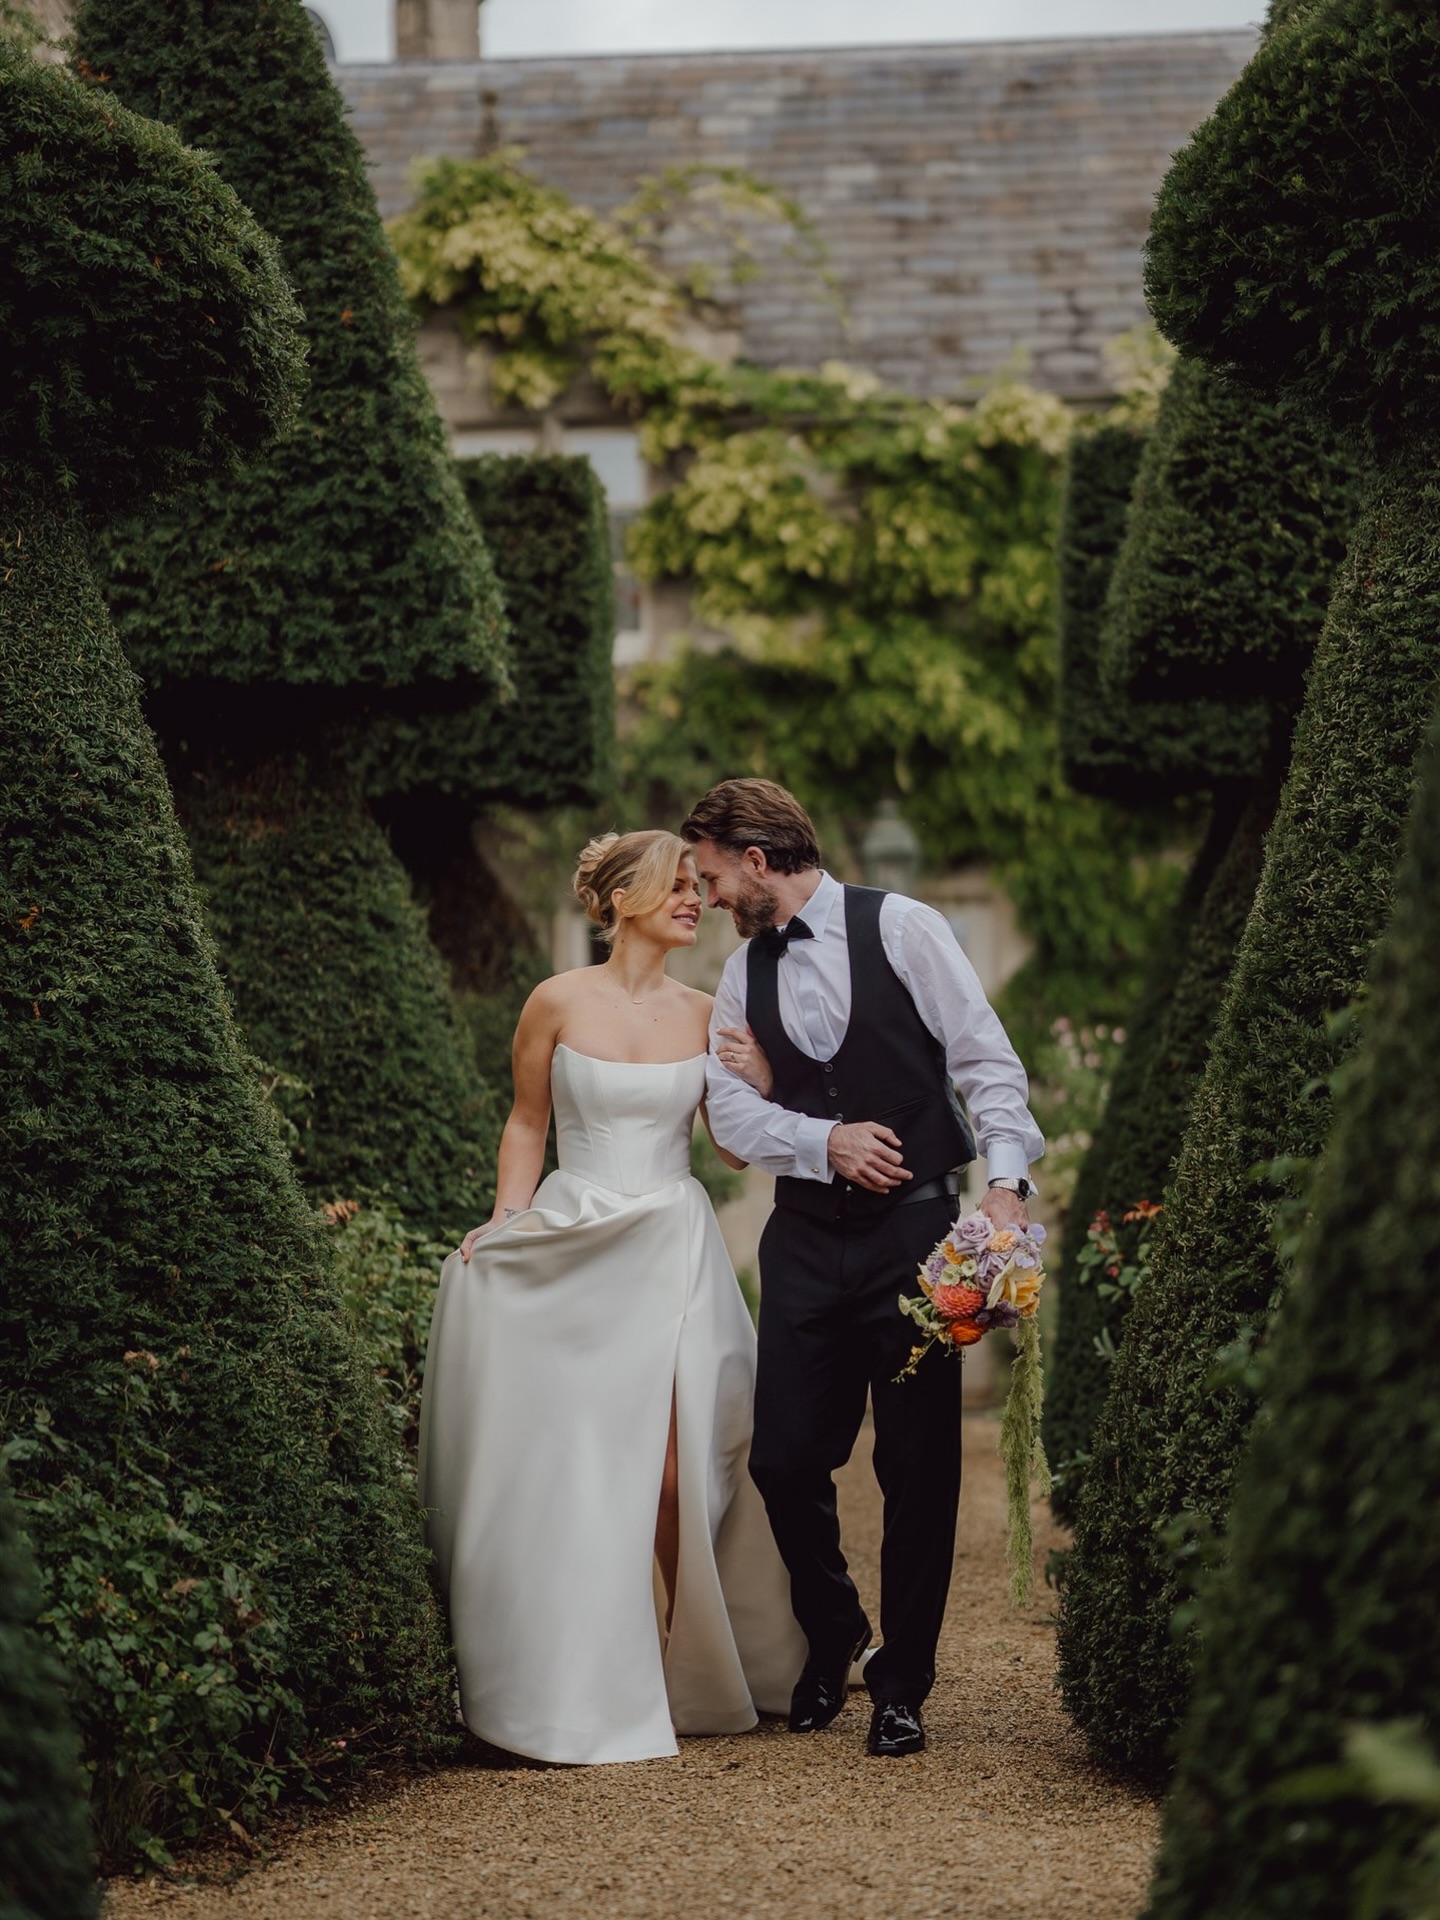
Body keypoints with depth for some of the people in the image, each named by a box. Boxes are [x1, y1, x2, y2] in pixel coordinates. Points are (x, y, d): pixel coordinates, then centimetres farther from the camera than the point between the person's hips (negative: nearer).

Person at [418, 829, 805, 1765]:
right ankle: (575, 1684, 10)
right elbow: (526, 1124, 8)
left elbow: (738, 1143, 10)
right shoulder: (558, 1004, -1)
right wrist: (502, 1225, -1)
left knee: (671, 1469, -4)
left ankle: (682, 1670, 12)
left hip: (674, 1256, 1)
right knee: (566, 1470, -1)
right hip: (570, 1253, -1)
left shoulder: (704, 1014, 5)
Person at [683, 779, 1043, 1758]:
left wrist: (1007, 1180, -19)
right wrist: (827, 1142, -14)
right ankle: (831, 1640, 28)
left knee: (920, 1466, 0)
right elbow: (732, 1108, 3)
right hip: (807, 1237, 4)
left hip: (915, 1227, -4)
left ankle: (903, 1684, 13)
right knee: (785, 1459, 2)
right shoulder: (742, 976, 12)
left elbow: (988, 1062, -6)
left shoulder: (903, 930, -3)